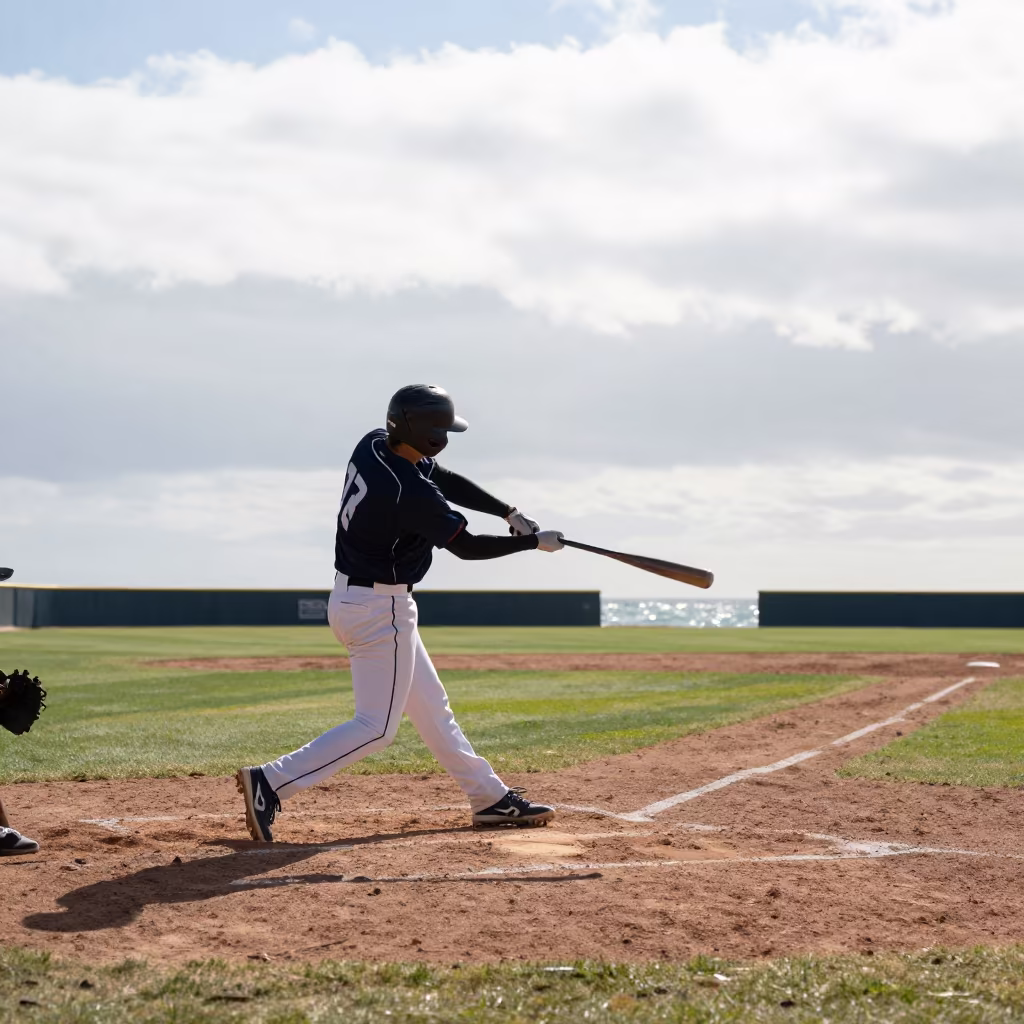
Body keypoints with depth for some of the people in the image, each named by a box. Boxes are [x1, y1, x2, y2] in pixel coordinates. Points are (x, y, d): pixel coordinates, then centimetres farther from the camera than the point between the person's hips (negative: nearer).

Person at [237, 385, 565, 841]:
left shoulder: (373, 445, 0)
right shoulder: (411, 492, -26)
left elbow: (448, 481, 9)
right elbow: (467, 546, -15)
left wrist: (509, 513, 2)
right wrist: (535, 542, -4)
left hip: (352, 596, 10)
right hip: (380, 609, -10)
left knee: (430, 704, 16)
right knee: (376, 726, -4)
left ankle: (490, 797, 26)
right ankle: (272, 782, -10)